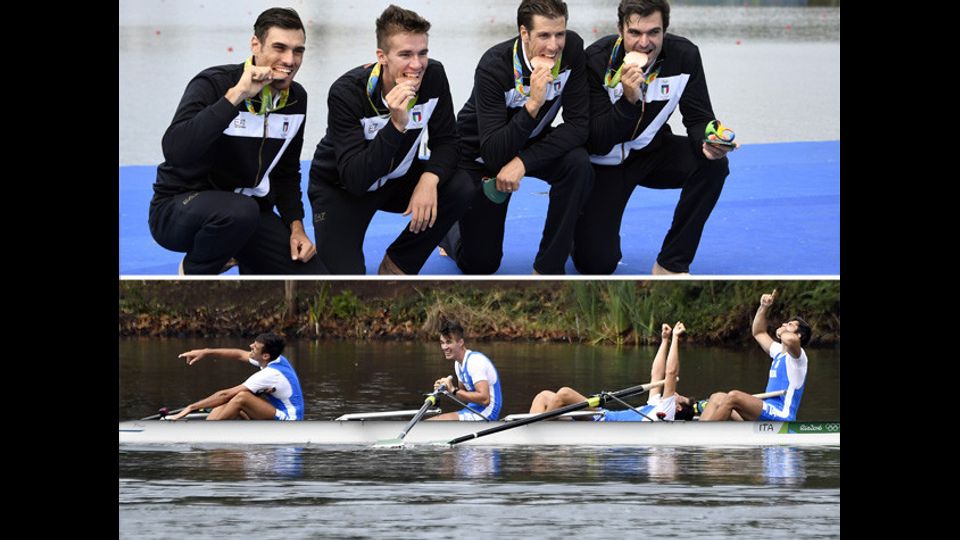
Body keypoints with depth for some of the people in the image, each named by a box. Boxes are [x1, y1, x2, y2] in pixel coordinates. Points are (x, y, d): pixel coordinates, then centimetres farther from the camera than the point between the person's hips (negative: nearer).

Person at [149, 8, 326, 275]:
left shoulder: (296, 98, 2)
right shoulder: (214, 83, -19)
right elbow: (175, 150, -36)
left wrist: (296, 226, 1)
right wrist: (236, 95, -36)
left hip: (247, 210, 6)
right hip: (179, 209, -6)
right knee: (239, 211, -40)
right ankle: (191, 282, -11)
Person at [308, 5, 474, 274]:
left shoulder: (433, 76, -17)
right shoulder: (347, 92, -30)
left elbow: (445, 141, -8)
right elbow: (355, 180, -35)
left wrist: (430, 179, -30)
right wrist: (397, 126, -46)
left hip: (397, 179, 5)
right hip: (340, 189, -5)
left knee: (462, 191, -22)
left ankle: (397, 266, -1)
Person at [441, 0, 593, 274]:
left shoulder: (571, 49, -23)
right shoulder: (494, 67, -33)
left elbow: (578, 126, -21)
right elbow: (493, 154, -36)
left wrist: (524, 161, -32)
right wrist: (533, 103, -48)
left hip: (533, 143, 3)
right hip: (480, 156, -3)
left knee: (578, 164, -31)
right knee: (479, 264, 2)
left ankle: (549, 267, -16)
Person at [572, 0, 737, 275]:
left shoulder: (684, 55, -16)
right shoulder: (597, 60, -25)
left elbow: (699, 119, -10)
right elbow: (598, 144, -26)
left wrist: (707, 143, -34)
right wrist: (629, 100, -42)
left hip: (651, 152, 4)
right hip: (605, 163, -4)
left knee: (713, 164, -26)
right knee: (597, 264, -15)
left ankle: (671, 265, -12)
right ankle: (581, 228, 25)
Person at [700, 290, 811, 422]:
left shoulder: (797, 355, -4)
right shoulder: (779, 351, 26)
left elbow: (791, 340, -29)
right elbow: (758, 333, 36)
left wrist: (781, 333, -5)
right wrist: (764, 307, 21)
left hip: (781, 415, -9)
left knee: (733, 397, -28)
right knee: (717, 398, -5)